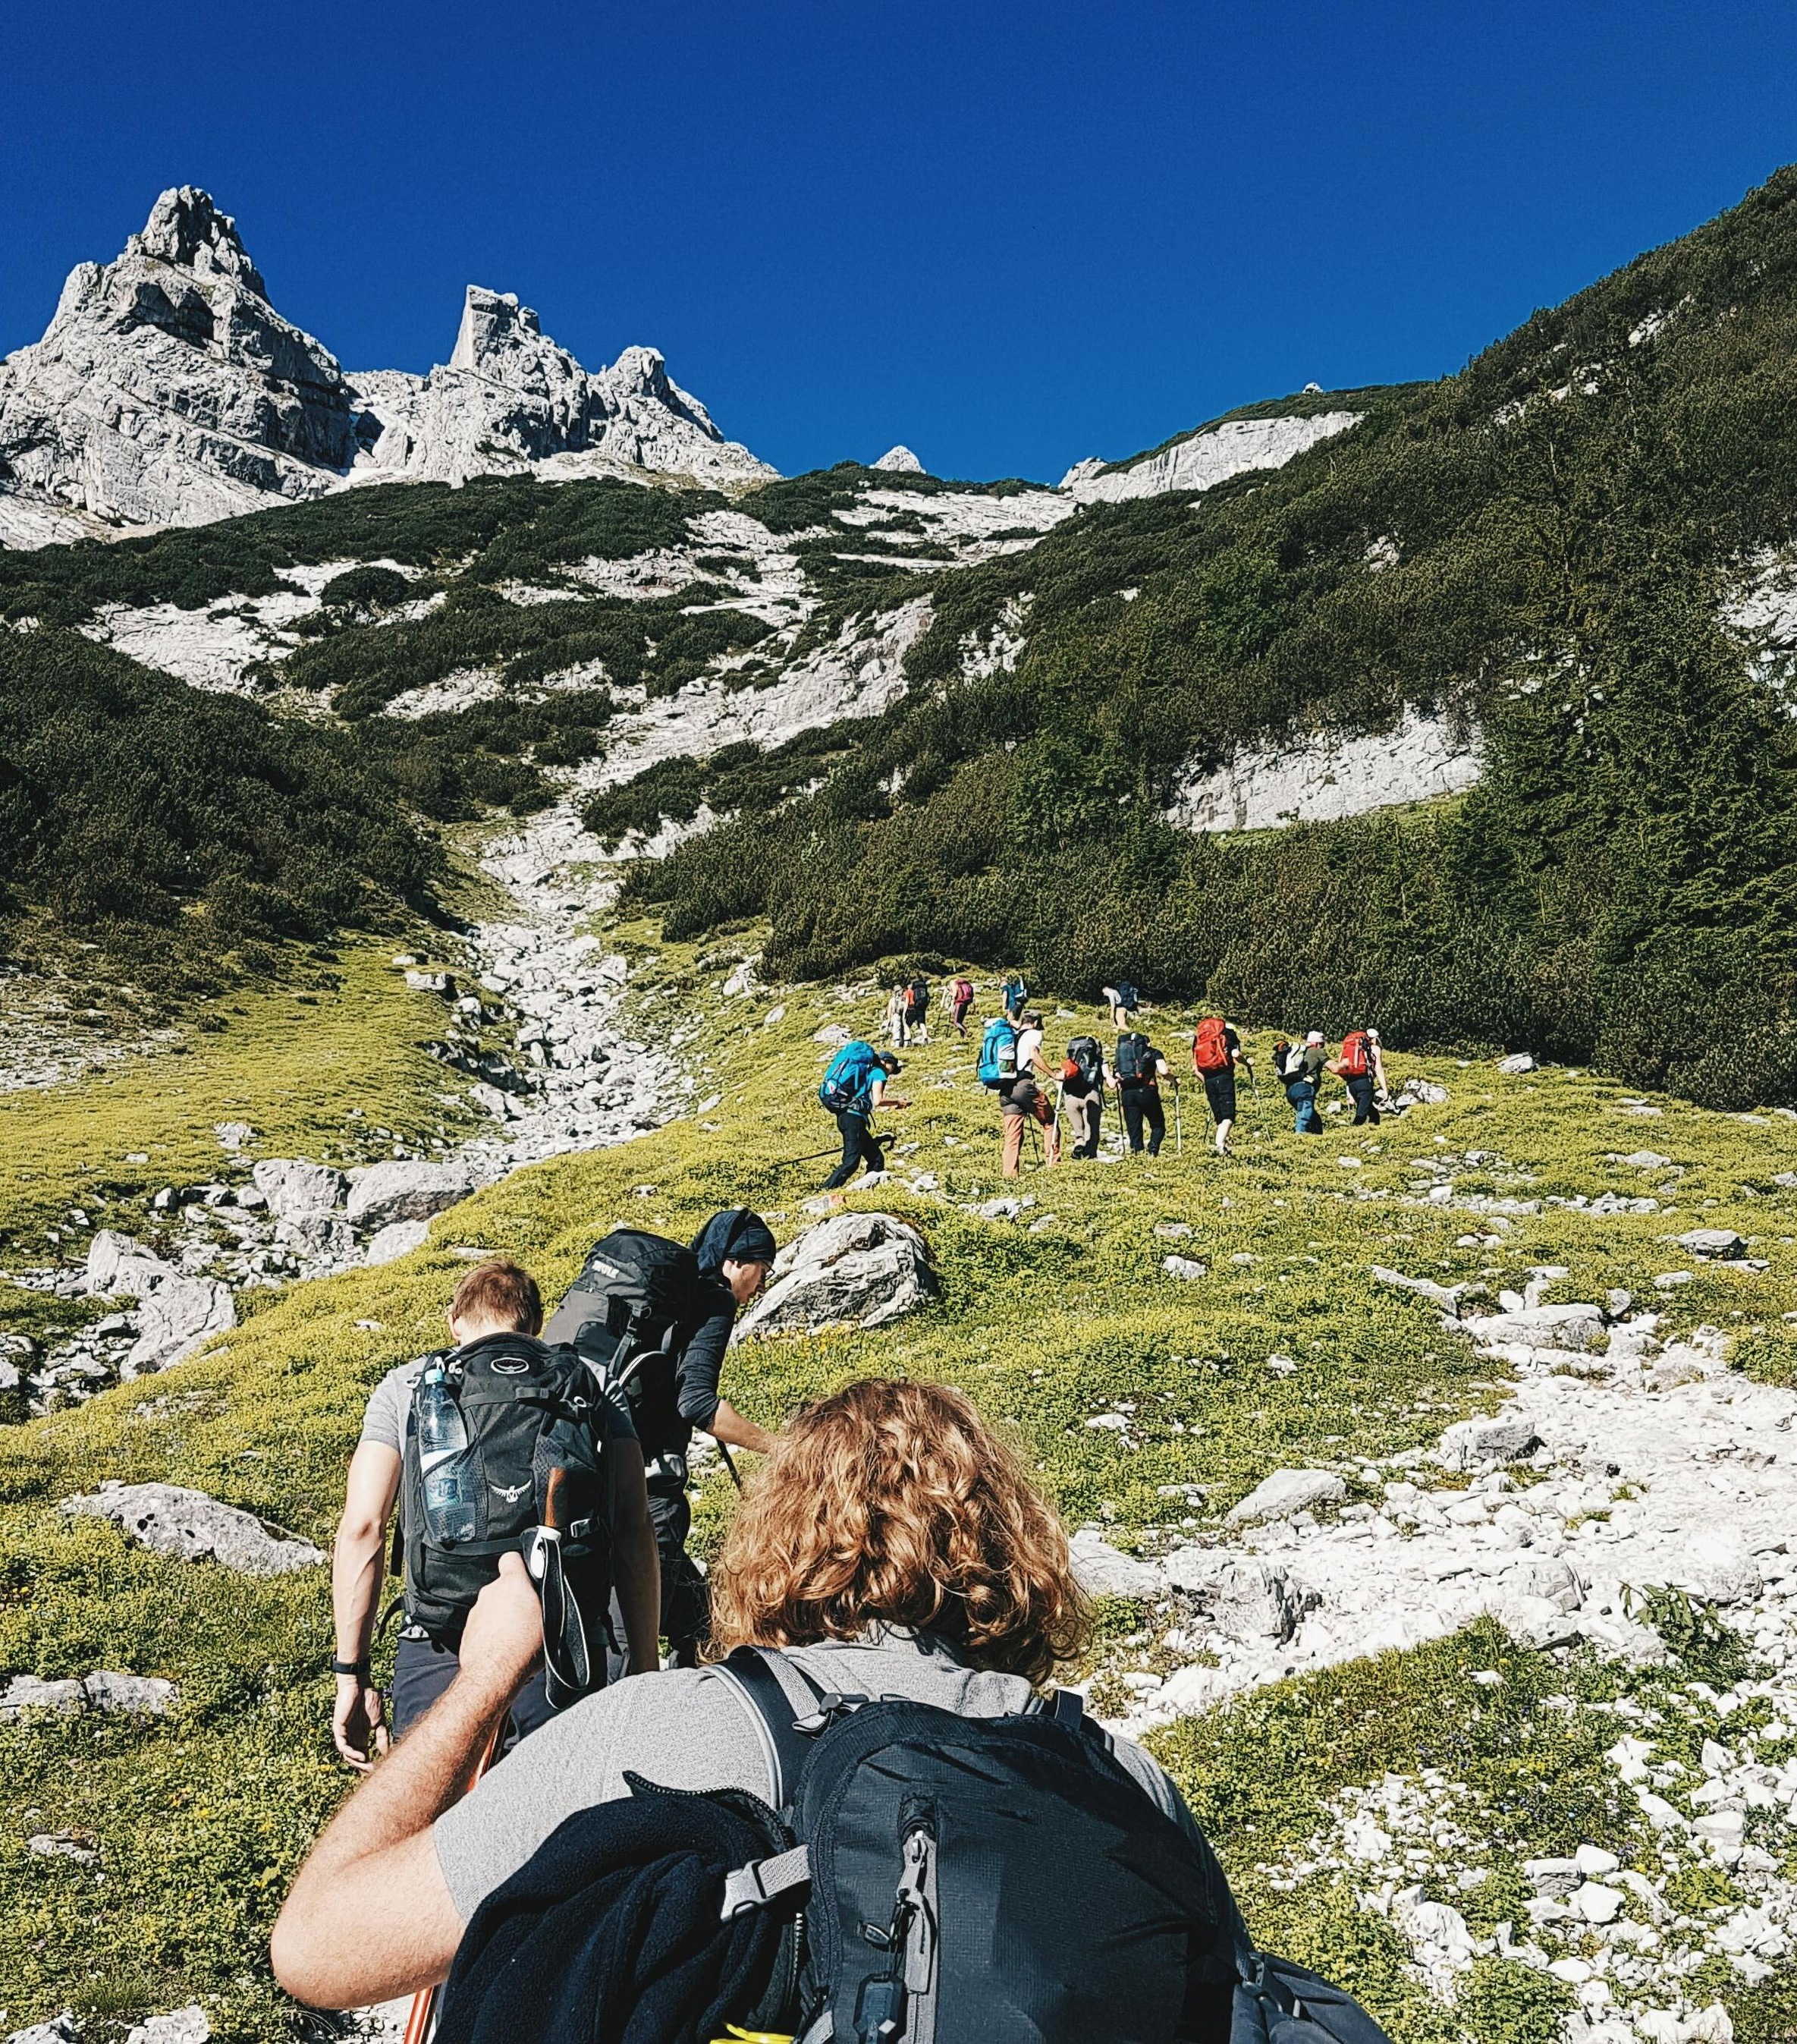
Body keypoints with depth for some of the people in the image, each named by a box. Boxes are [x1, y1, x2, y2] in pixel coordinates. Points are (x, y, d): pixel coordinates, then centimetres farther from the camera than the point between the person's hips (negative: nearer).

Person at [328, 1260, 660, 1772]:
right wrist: (644, 1671, 8)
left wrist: (352, 1677, 9)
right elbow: (635, 1533, 3)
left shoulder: (406, 1386, 11)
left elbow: (361, 1529, 4)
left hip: (441, 1660, -1)